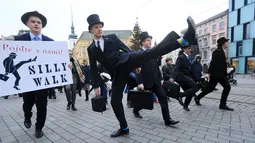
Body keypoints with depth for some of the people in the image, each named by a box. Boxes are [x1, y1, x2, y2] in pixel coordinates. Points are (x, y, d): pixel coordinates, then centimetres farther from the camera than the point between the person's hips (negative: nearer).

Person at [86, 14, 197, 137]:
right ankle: (124, 128, 20)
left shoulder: (112, 37, 13)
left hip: (126, 61, -2)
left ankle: (185, 38, -38)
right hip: (117, 73, 2)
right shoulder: (91, 49, 16)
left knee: (150, 53, -27)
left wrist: (137, 62, 2)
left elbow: (126, 48, 11)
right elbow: (93, 69, 14)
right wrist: (96, 86, 9)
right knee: (115, 101, 1)